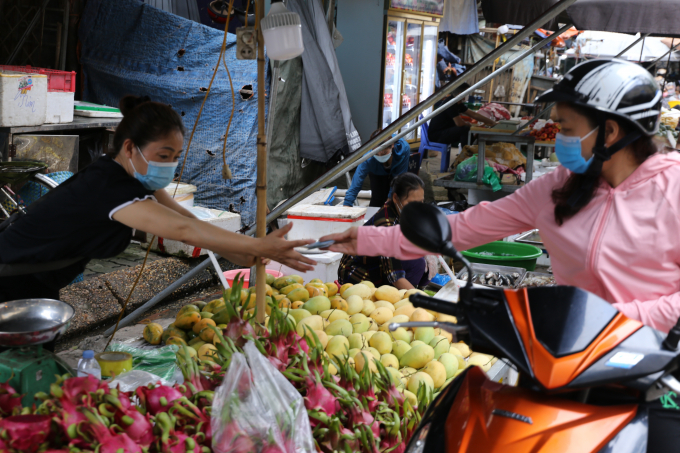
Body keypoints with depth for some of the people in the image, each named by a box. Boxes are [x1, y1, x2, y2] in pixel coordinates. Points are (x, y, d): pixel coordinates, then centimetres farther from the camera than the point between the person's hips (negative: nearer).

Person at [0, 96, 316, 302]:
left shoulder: (132, 178, -5)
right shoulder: (107, 187, -33)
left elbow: (188, 220, -8)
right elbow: (184, 230, -42)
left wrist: (250, 258, -19)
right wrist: (259, 247, -45)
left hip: (40, 290, 9)